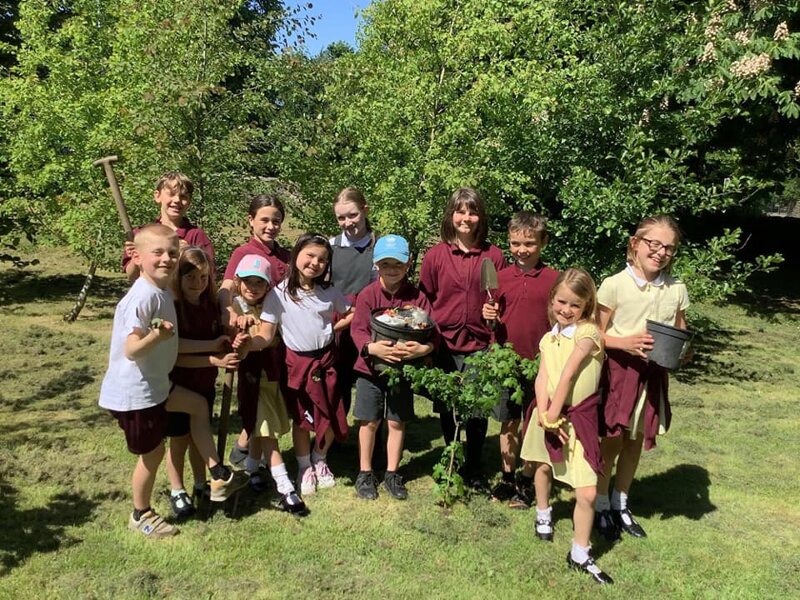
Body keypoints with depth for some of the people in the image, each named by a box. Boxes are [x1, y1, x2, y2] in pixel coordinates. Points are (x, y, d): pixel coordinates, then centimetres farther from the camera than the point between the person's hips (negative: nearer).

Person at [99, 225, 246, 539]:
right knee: (152, 453, 6)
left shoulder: (163, 290, 2)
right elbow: (131, 350, -29)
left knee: (198, 405, 17)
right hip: (135, 393, -9)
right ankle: (141, 515, 30)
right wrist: (156, 336, -47)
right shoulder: (143, 297, -26)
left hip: (155, 385, 9)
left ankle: (218, 477, 24)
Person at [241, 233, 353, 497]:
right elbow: (265, 336, -15)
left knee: (332, 418, 8)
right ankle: (304, 467, 32)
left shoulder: (329, 292, 0)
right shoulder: (279, 294, -11)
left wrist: (333, 327, -2)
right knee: (301, 419, 11)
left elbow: (352, 314, 12)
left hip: (325, 360, 3)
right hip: (297, 363, -3)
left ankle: (319, 460, 35)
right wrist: (246, 344, -34)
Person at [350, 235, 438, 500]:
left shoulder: (417, 297, -5)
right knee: (369, 422, 9)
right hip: (370, 368, -1)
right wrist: (371, 347, -34)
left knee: (397, 422, 11)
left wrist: (422, 348, -27)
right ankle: (365, 473, 26)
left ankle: (392, 474, 28)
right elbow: (358, 329, -15)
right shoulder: (367, 294, -9)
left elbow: (432, 332, -7)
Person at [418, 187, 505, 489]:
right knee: (447, 409, 12)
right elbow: (424, 300, 5)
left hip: (481, 345, 0)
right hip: (445, 344, 0)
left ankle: (474, 467, 27)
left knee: (479, 409, 7)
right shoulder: (435, 255, -1)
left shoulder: (493, 255, 0)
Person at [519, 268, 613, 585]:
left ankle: (580, 554, 12)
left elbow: (568, 375, -19)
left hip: (579, 416, -5)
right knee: (543, 467, 24)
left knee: (588, 493, -6)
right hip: (548, 413, 5)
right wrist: (544, 415, -20)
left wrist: (554, 415, -19)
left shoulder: (589, 332, -14)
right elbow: (542, 378, -6)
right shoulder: (549, 338, 3)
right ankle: (543, 514, 53)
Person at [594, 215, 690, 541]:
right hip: (618, 371, -4)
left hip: (653, 375, 4)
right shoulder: (614, 285, -13)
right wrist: (626, 343, -24)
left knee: (635, 442, 16)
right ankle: (601, 507, 25)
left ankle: (620, 504, 35)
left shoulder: (677, 290, 0)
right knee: (611, 441, 6)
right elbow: (597, 335, -8)